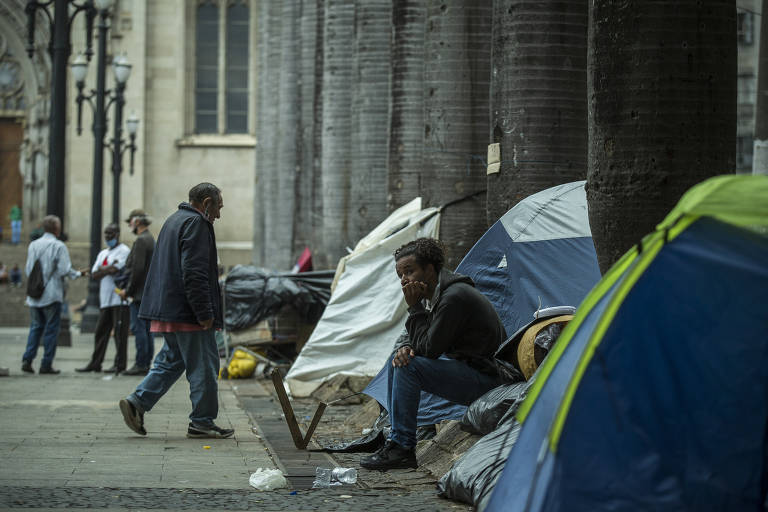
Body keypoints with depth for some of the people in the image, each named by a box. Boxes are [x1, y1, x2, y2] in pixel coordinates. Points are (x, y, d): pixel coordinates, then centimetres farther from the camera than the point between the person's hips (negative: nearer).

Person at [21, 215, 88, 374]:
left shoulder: (33, 245, 5)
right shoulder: (59, 246, -10)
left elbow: (28, 269, 7)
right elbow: (65, 270, -14)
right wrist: (79, 273, 3)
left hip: (34, 296, 5)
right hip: (52, 295, -5)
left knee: (35, 327, 13)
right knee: (51, 329, 2)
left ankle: (27, 360, 0)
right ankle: (46, 364, 1)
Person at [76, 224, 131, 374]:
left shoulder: (123, 251, -3)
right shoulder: (103, 253, 22)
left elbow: (115, 269, -17)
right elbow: (94, 274, 12)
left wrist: (102, 269, 0)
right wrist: (109, 268, -5)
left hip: (119, 298, -8)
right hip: (105, 299, 8)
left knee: (119, 332, -7)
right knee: (100, 331, 9)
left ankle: (120, 364, -5)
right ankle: (95, 363, 13)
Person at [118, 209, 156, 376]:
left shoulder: (141, 241, -14)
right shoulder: (150, 239, 18)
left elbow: (138, 268, -20)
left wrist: (128, 291, -13)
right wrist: (129, 289, 20)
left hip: (140, 293, -10)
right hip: (149, 292, 10)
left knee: (139, 328, -9)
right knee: (147, 329, 10)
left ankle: (140, 365, -10)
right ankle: (146, 364, 12)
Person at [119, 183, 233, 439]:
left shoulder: (174, 221, 21)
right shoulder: (196, 224, -12)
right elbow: (194, 273, -21)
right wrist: (205, 313, -20)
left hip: (168, 310, 10)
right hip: (187, 312, -10)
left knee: (171, 361, 14)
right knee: (204, 365, -2)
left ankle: (137, 402, 1)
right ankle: (202, 422, 3)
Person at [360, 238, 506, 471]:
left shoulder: (455, 297, -22)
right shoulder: (432, 295, 9)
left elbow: (428, 348, -22)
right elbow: (413, 338, 15)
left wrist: (415, 307, -16)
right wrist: (404, 347, -9)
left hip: (486, 379, -10)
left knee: (409, 366, -22)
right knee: (399, 358, 9)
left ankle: (402, 448, -16)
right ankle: (396, 441, 8)